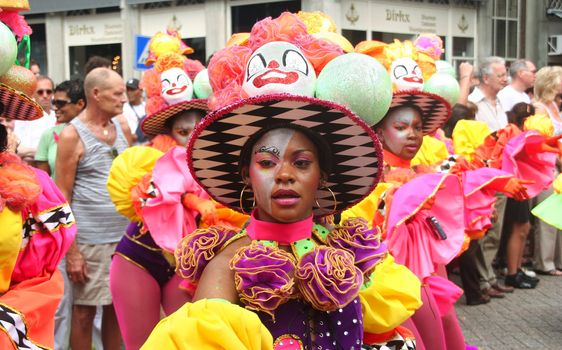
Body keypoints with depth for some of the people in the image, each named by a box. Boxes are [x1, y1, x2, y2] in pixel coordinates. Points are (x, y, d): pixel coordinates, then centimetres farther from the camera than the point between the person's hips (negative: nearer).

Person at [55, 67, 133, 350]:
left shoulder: (123, 129, 9)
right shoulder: (72, 135, -7)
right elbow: (62, 198, -8)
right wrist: (72, 251, -13)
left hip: (125, 236, 5)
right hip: (89, 241, -5)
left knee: (117, 308, 11)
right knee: (84, 311, 4)